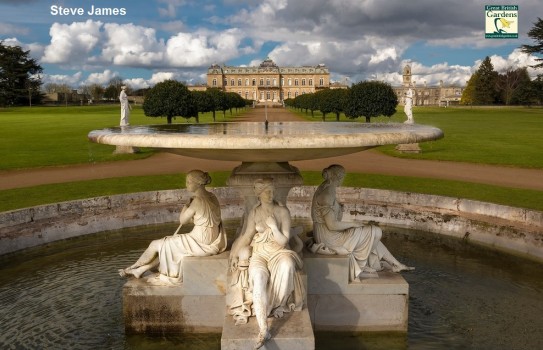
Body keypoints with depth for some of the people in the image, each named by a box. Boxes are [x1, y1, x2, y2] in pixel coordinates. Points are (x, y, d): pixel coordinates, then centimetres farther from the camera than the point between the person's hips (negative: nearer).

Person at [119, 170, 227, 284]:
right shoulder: (211, 196, 5)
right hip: (212, 241, 9)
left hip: (200, 243, -9)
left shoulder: (197, 201, -21)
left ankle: (133, 268, 31)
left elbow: (182, 220, -10)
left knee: (156, 245, 8)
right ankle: (140, 270, 31)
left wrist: (187, 205, 3)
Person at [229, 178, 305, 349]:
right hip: (259, 253, 1)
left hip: (279, 251, 0)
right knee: (258, 279, -32)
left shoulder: (283, 211, -2)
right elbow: (247, 236, 9)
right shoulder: (254, 213, 4)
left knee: (287, 267, -38)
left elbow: (284, 241, -4)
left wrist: (273, 227, -17)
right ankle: (263, 330, -40)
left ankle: (276, 305, -13)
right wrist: (235, 255, 2)